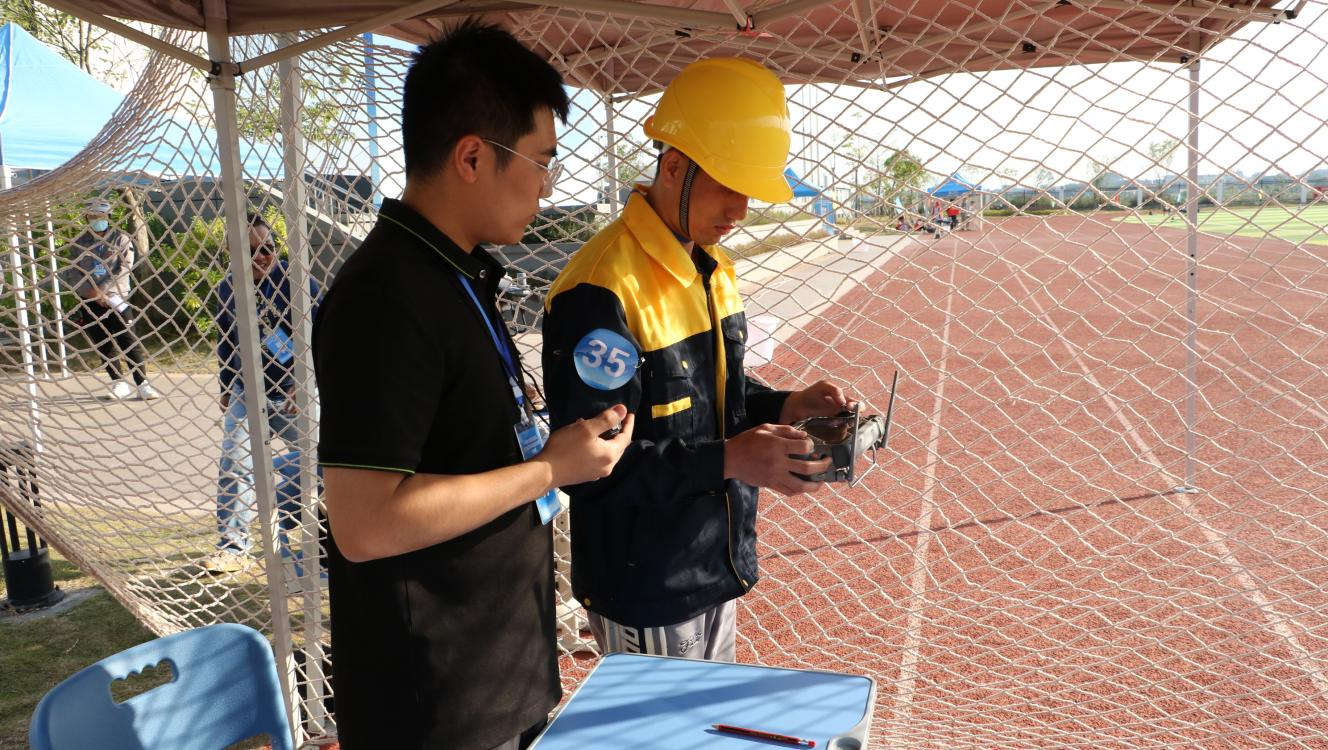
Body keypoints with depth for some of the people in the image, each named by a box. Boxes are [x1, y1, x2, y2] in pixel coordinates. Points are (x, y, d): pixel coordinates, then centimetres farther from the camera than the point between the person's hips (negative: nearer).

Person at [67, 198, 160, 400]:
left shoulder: (121, 239, 1)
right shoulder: (78, 244, 9)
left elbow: (124, 269, -9)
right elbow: (75, 273, 3)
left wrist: (103, 290, -17)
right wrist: (92, 292, -13)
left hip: (116, 299, -3)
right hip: (89, 302, 3)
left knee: (129, 341, -12)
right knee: (102, 344, 6)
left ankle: (142, 384, -13)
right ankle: (118, 382, 16)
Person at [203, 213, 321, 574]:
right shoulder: (226, 290, 1)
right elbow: (226, 343, 13)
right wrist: (226, 390, 16)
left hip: (294, 393, -3)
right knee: (234, 465, -2)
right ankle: (233, 546, 7)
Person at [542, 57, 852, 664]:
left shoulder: (715, 271, 6)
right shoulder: (599, 292, -25)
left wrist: (784, 407, -1)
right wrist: (726, 460, -31)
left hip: (716, 567, 9)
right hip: (645, 594, -8)